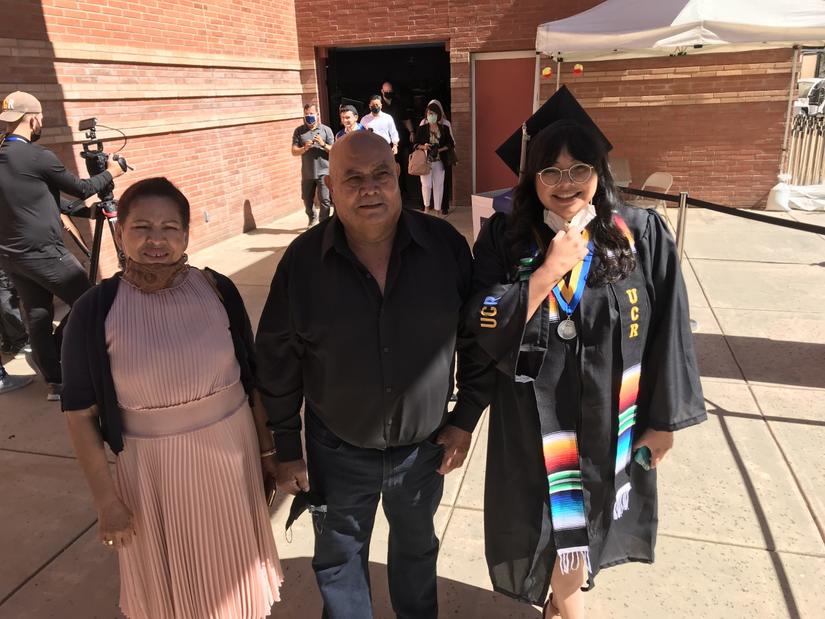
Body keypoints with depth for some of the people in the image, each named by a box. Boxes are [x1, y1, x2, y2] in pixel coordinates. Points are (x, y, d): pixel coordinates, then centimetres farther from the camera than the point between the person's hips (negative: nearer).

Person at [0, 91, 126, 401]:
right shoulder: (38, 157, -14)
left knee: (36, 316, 11)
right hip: (43, 252, -8)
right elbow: (81, 189, -3)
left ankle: (54, 383, 17)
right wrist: (109, 173, 13)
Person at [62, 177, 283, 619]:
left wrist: (268, 447, 6)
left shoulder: (218, 290, -10)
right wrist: (106, 500, -5)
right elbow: (80, 412, -7)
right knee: (169, 580, 21)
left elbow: (253, 377, 0)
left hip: (230, 447, 2)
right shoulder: (95, 310, -14)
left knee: (234, 565, 23)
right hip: (150, 464, -1)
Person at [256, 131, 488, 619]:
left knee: (417, 549, 27)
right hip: (337, 450, -1)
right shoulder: (302, 260, -16)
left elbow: (477, 338, -3)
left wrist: (466, 418, -2)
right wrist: (288, 451, -1)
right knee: (339, 561, 21)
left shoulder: (446, 245, -15)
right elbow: (278, 363, -6)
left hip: (425, 444, 1)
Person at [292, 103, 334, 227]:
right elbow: (294, 152, 0)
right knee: (307, 199, 15)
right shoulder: (299, 131, 4)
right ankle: (312, 219, 40)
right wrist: (304, 148, -19)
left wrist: (323, 144, -18)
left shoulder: (326, 130, 1)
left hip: (323, 172, -3)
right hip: (307, 173, 3)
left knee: (324, 200, -7)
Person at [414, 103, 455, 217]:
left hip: (439, 161, 2)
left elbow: (450, 144, 6)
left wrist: (439, 150, -10)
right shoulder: (422, 128, 2)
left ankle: (438, 208, 14)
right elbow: (416, 144, 3)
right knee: (426, 184, -6)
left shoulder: (444, 128, 5)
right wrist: (423, 147, -19)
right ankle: (426, 206, 16)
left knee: (438, 185, 4)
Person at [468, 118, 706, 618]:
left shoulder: (642, 235, -9)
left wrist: (664, 417, -2)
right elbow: (481, 326, -15)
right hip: (535, 418, -1)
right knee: (556, 524, 15)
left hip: (611, 418, 1)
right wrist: (549, 271, -22)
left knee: (592, 519, 22)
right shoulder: (504, 239, -8)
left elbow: (668, 331, -5)